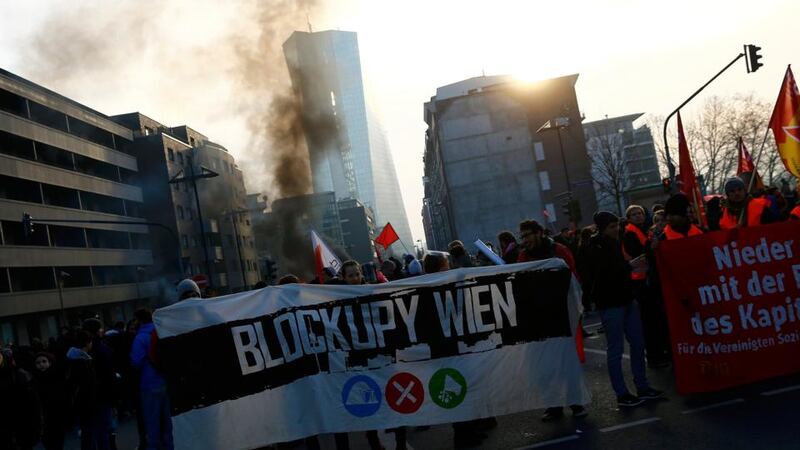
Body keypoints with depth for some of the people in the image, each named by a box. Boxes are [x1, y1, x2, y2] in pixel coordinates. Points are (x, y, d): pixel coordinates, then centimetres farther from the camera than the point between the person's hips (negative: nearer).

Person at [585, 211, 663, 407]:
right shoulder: (595, 249, -11)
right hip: (610, 304, -8)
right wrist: (630, 266, -18)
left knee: (637, 344, 12)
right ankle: (622, 394, 5)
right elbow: (606, 274, -23)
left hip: (627, 300, 8)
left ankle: (642, 387, 23)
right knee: (615, 350, -2)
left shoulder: (615, 244, 13)